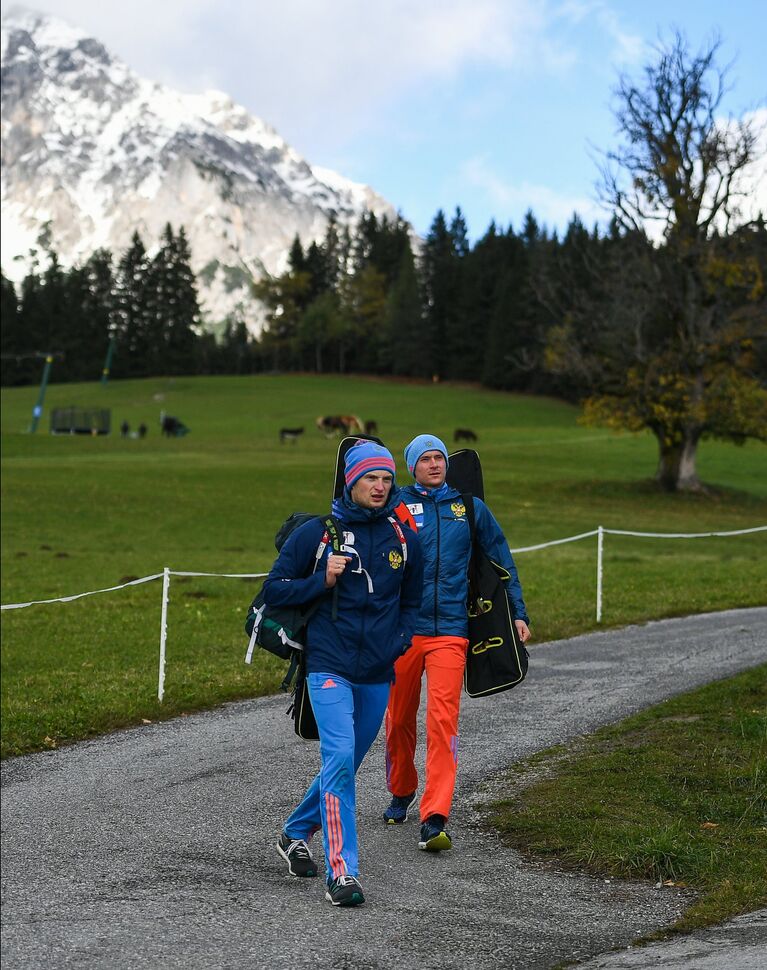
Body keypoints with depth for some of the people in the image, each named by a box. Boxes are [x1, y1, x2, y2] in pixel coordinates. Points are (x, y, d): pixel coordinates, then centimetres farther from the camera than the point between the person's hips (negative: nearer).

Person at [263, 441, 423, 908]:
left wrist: (400, 640, 3)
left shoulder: (404, 538, 7)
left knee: (349, 763, 15)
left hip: (378, 673, 5)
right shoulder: (317, 533, -3)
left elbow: (412, 599, 20)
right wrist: (322, 580, -14)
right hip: (329, 664, -5)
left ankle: (296, 834, 40)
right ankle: (342, 872, -16)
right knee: (340, 757, -19)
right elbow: (275, 589, 1)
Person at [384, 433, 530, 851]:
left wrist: (518, 613, 11)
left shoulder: (470, 507, 7)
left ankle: (434, 820, -15)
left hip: (450, 630, 0)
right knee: (399, 719, 12)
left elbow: (501, 559, 14)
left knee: (442, 721, -12)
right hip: (402, 629, 0)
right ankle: (401, 793, 37)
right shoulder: (396, 507, 2)